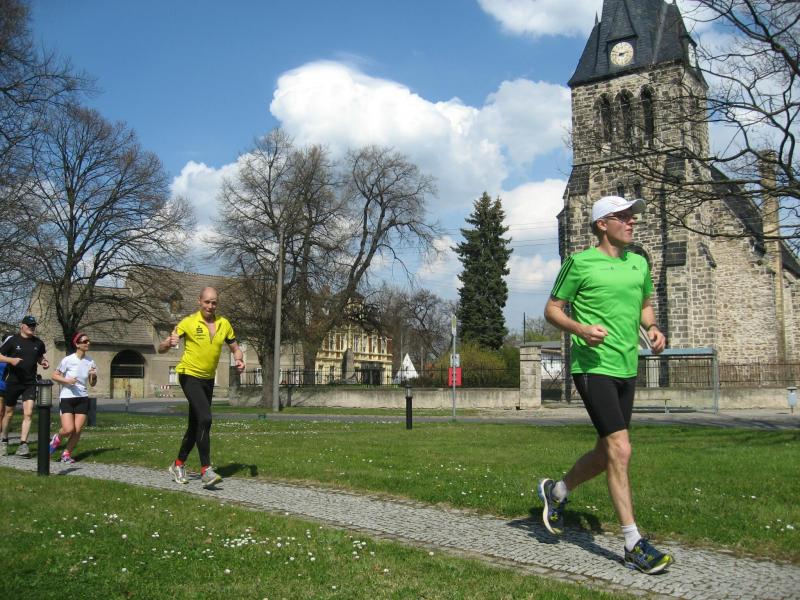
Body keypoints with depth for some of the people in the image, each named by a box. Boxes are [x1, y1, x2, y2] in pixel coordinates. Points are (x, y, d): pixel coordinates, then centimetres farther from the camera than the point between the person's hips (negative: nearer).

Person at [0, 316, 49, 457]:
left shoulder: (38, 343, 6)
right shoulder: (12, 340, -3)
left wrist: (44, 362, 1)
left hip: (30, 383, 2)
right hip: (13, 382, -1)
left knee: (28, 413, -11)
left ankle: (23, 444, -10)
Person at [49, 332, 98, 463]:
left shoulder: (90, 362, 2)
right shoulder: (67, 360, -10)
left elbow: (92, 384, 10)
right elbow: (54, 375, -1)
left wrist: (93, 376, -11)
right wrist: (66, 380, -18)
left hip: (82, 399, 4)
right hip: (67, 398, -4)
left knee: (77, 430, -4)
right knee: (68, 429, -14)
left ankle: (66, 454, 16)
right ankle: (57, 438, 21)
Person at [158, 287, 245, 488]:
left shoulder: (224, 324, 1)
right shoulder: (189, 322, -11)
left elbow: (235, 348, 13)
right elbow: (161, 349, -10)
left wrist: (239, 361, -10)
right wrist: (170, 343, -34)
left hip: (208, 379, 6)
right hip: (190, 376, -6)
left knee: (196, 424, 13)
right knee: (205, 419, -22)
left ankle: (178, 465, 31)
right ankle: (206, 470, -17)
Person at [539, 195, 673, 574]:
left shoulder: (638, 263, 13)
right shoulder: (580, 263, -5)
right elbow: (551, 309, -2)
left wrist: (652, 328, 4)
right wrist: (581, 329, -20)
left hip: (626, 370, 7)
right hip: (593, 367, -7)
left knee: (607, 453, 14)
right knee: (620, 449, -13)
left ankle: (556, 492, 39)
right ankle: (634, 545, -4)